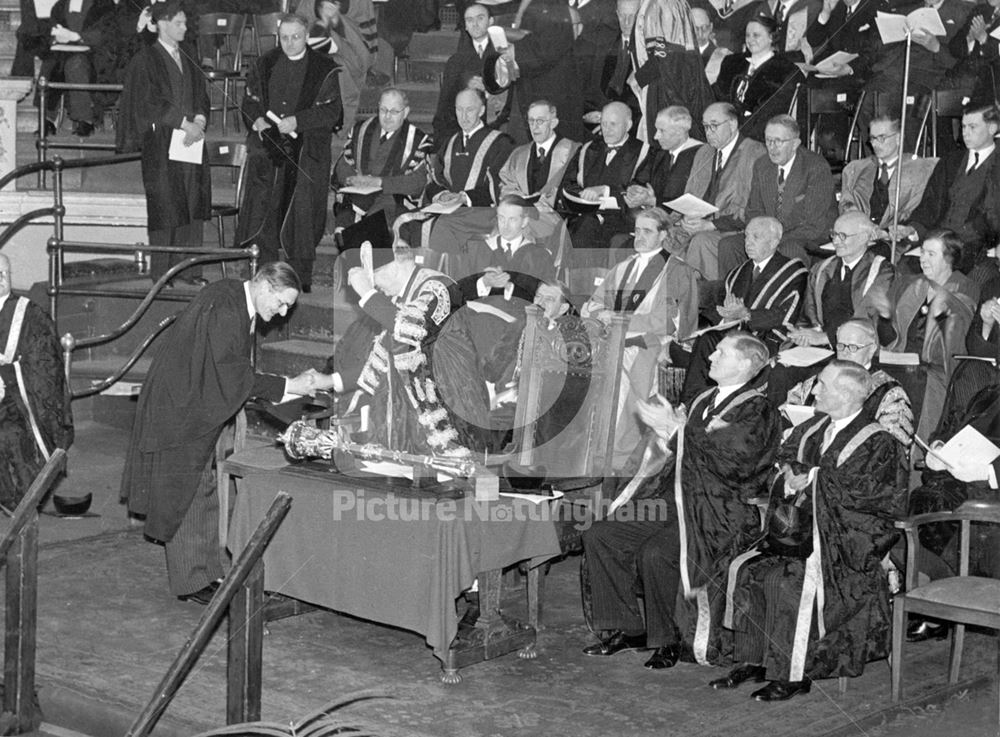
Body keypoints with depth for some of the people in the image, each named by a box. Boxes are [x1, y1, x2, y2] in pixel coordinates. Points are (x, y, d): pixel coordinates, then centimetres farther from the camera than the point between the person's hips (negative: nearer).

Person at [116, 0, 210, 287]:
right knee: (164, 207, -6)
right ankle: (160, 272, -1)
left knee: (193, 207, 1)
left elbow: (201, 97, 14)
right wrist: (185, 123, -17)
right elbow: (150, 102, -12)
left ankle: (187, 268, 6)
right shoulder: (146, 60, -3)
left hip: (190, 138, 6)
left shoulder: (187, 62, 18)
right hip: (160, 143, -6)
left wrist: (198, 122, -7)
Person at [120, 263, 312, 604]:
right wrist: (286, 386, -27)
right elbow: (230, 374, -29)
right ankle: (190, 582, 5)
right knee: (187, 493, -2)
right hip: (179, 407, -10)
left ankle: (205, 573, 19)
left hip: (199, 407, 10)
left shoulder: (239, 303, 4)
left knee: (202, 491, 12)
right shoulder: (222, 309, -26)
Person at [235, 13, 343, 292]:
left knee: (301, 216, -3)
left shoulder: (324, 69, -1)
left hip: (306, 152, -3)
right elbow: (249, 101, 14)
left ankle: (301, 277, 7)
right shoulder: (265, 65, 9)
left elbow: (332, 112, -5)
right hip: (268, 147, 3)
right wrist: (257, 120, -8)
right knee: (263, 210, -2)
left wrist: (297, 121, -16)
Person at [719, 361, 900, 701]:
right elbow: (779, 471, 15)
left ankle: (793, 675, -19)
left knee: (788, 579, -29)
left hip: (849, 542, -7)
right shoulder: (811, 430, 14)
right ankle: (752, 660, -7)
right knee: (745, 569, -13)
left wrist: (812, 480, -16)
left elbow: (864, 491, -18)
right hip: (802, 530, 7)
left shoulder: (877, 442, -7)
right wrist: (789, 479, -9)